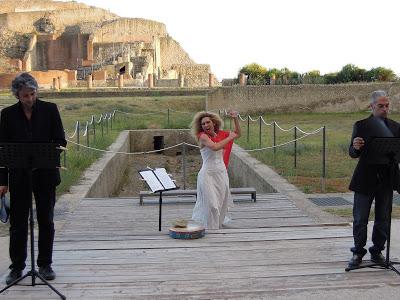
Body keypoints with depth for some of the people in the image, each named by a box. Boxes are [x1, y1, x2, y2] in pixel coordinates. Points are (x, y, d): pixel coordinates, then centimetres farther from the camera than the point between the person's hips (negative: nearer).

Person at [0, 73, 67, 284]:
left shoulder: (50, 109, -2)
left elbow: (60, 140, 0)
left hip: (45, 174, 0)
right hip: (19, 176, 0)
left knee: (46, 220, 9)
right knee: (18, 222, 6)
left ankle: (45, 265, 22)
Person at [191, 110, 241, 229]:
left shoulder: (220, 134, 6)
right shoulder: (202, 136, -12)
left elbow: (237, 134, 18)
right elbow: (215, 147, -28)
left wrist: (235, 119, 6)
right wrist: (229, 138, -16)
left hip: (222, 173, 6)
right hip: (208, 174, -6)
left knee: (222, 204, 15)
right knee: (211, 204, -9)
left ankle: (217, 226, 33)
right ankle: (210, 229, 3)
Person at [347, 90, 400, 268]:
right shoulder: (361, 125, 0)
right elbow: (353, 153, -4)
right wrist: (355, 147, -26)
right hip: (366, 179, -3)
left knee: (383, 218, 10)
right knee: (360, 219, 4)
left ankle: (377, 251, 23)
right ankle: (358, 252, 17)